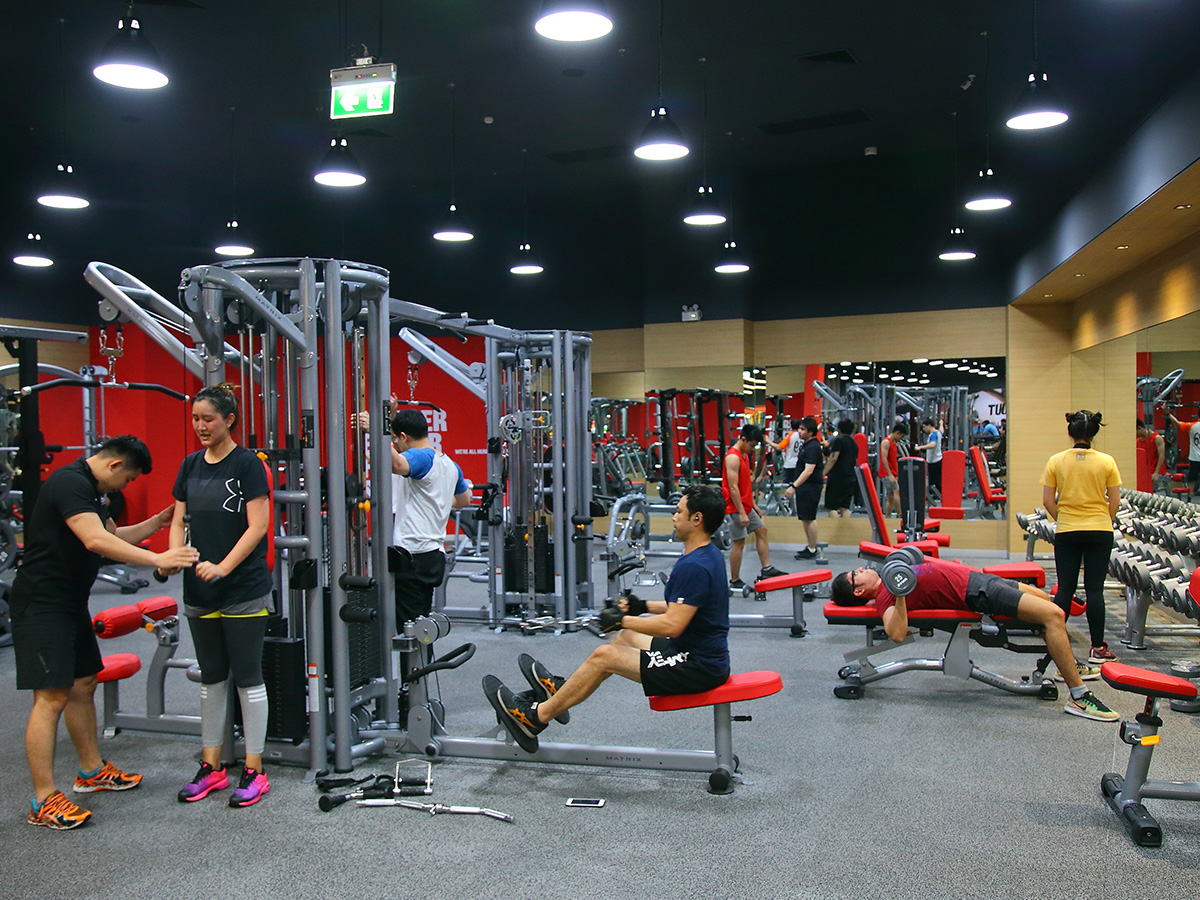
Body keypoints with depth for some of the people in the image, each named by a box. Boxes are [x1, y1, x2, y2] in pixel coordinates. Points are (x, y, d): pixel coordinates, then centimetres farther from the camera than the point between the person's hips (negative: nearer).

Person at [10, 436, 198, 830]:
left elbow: (112, 537, 25)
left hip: (71, 602, 11)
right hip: (42, 604, -11)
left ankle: (92, 771, 31)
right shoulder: (69, 483, -19)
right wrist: (158, 559, -34)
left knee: (83, 685, 17)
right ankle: (43, 802, -5)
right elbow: (96, 541, -32)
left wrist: (156, 523, 17)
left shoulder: (92, 489, 14)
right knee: (51, 697, -10)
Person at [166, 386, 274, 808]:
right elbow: (180, 521, 11)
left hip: (244, 590, -6)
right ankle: (211, 766, 24)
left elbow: (258, 525, -14)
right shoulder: (191, 465, 9)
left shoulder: (247, 464, -9)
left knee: (247, 677, 2)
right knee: (211, 677, 14)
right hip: (200, 591, 6)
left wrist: (223, 567, -22)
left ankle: (254, 770, 12)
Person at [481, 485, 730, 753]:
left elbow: (672, 625, -28)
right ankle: (559, 689, 36)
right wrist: (643, 606, 16)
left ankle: (536, 716, 6)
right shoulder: (708, 554, 8)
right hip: (700, 652, 10)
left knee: (603, 656, -7)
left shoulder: (694, 567, -25)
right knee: (626, 636, 23)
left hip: (698, 669, -10)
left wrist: (622, 619, -17)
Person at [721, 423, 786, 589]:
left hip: (746, 507, 10)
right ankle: (735, 582, 5)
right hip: (736, 508, -10)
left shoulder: (744, 455, 12)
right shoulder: (733, 457, -19)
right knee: (739, 543, -4)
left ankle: (766, 569, 20)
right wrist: (741, 513, -24)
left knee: (761, 531, 14)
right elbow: (733, 488, -23)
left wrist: (753, 505, 20)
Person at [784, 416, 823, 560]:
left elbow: (808, 471, -28)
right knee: (804, 517, 16)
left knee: (809, 518, -5)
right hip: (804, 486, 11)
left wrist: (794, 486, -31)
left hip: (811, 487, -11)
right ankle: (810, 545, 26)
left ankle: (812, 550, 2)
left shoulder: (812, 447, -20)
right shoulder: (806, 444, 12)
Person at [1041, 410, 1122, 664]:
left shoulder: (1056, 461, -4)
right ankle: (1098, 648, 7)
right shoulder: (1106, 461, -4)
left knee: (1065, 588, 8)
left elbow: (1047, 501, -3)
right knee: (1095, 588, 4)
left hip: (1066, 532, 0)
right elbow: (1115, 501, -1)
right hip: (1100, 531, 0)